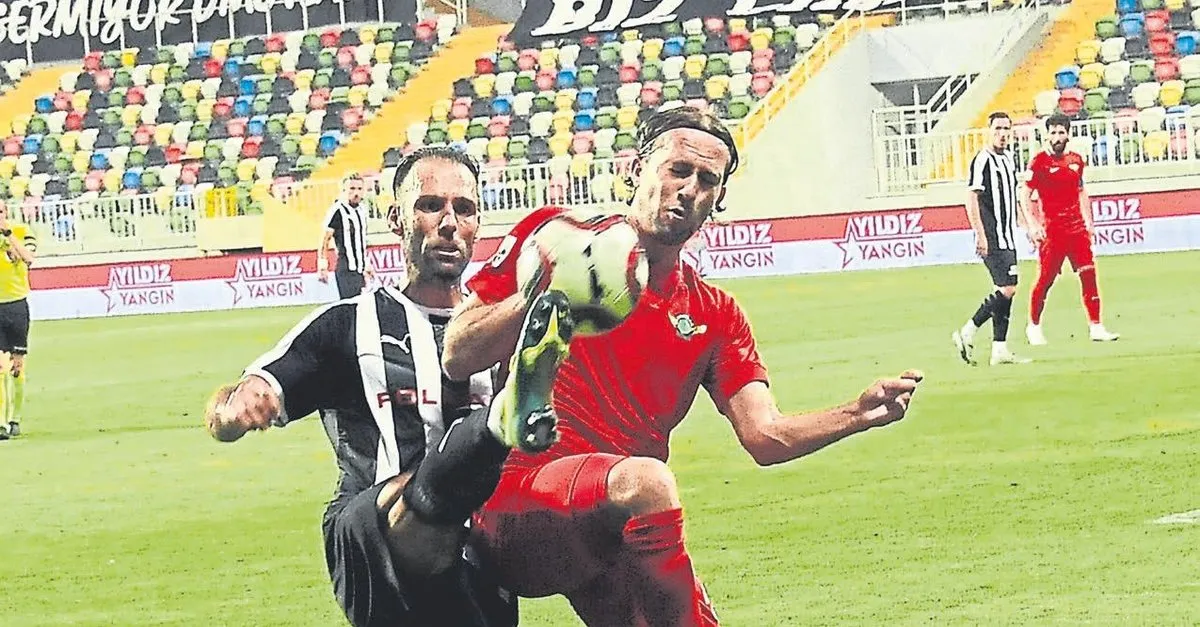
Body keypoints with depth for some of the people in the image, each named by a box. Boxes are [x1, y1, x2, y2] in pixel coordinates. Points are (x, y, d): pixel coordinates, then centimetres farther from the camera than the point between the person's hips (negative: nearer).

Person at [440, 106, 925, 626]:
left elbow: (765, 437, 6)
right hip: (514, 505, -5)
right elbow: (457, 359, 0)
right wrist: (553, 287, -13)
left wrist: (857, 415, -11)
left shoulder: (714, 317, 16)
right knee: (646, 481, -34)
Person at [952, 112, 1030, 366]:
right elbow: (971, 199, -16)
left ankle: (1000, 349, 10)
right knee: (1007, 288, -15)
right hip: (992, 239, -9)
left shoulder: (1008, 158, 15)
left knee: (1005, 290, 8)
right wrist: (980, 235, -21)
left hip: (1007, 236, 9)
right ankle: (967, 333, -7)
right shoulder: (983, 160, -12)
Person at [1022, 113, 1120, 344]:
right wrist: (1033, 225, -14)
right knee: (1045, 280, -1)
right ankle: (1033, 327, 16)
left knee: (1089, 275, -3)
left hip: (1077, 228, 5)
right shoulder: (1039, 162, -5)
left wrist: (1088, 221, 16)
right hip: (1051, 230, -5)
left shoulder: (1076, 160, 10)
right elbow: (1025, 195, -4)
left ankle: (1095, 326, 1)